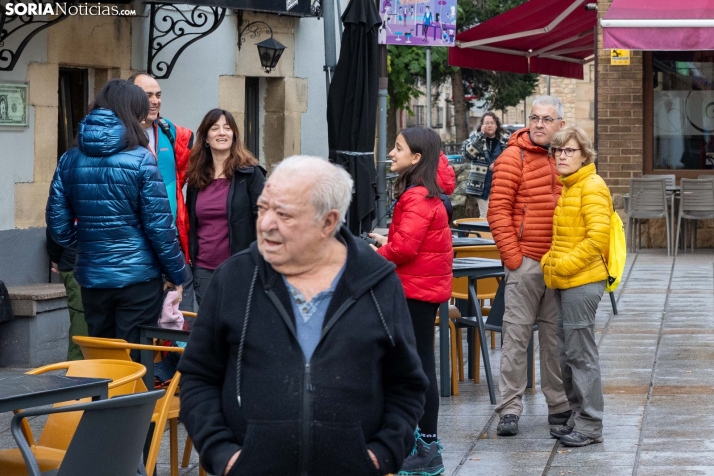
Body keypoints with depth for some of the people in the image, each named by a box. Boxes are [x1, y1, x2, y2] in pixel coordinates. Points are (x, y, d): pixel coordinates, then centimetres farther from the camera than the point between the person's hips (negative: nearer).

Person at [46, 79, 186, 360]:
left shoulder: (70, 160, 2)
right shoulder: (140, 160, -11)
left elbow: (58, 225, 4)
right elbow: (159, 225, -11)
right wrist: (176, 274, 0)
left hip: (91, 278, 4)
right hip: (138, 278, -4)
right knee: (133, 361, 3)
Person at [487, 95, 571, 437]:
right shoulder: (514, 157, -5)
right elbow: (498, 211, -9)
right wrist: (513, 256, -13)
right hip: (525, 263, -5)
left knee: (555, 336, 12)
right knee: (516, 335, -4)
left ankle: (559, 406, 20)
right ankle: (509, 410, -1)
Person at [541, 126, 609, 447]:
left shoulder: (592, 187, -11)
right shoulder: (565, 187, 17)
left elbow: (597, 238, -19)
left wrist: (564, 266, -17)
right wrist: (549, 262, 10)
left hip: (582, 281, -9)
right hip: (563, 282, 9)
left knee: (581, 354, -5)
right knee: (566, 353, 13)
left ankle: (590, 426, 0)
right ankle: (577, 417, 22)